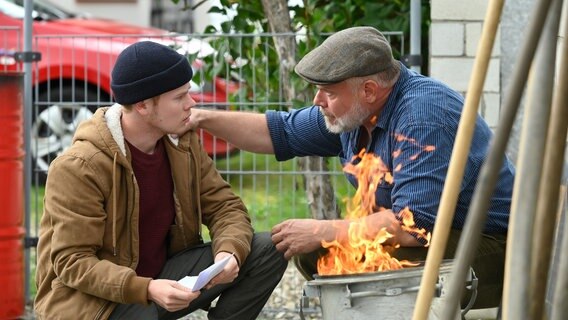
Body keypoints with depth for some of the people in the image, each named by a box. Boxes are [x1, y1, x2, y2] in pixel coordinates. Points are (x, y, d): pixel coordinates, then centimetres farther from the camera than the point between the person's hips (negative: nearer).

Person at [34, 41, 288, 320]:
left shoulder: (183, 144, 0)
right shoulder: (77, 168, -21)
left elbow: (224, 206, 4)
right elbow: (72, 262, -22)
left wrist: (229, 252, -21)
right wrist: (146, 290, -35)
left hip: (163, 274, 7)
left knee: (268, 251, -8)